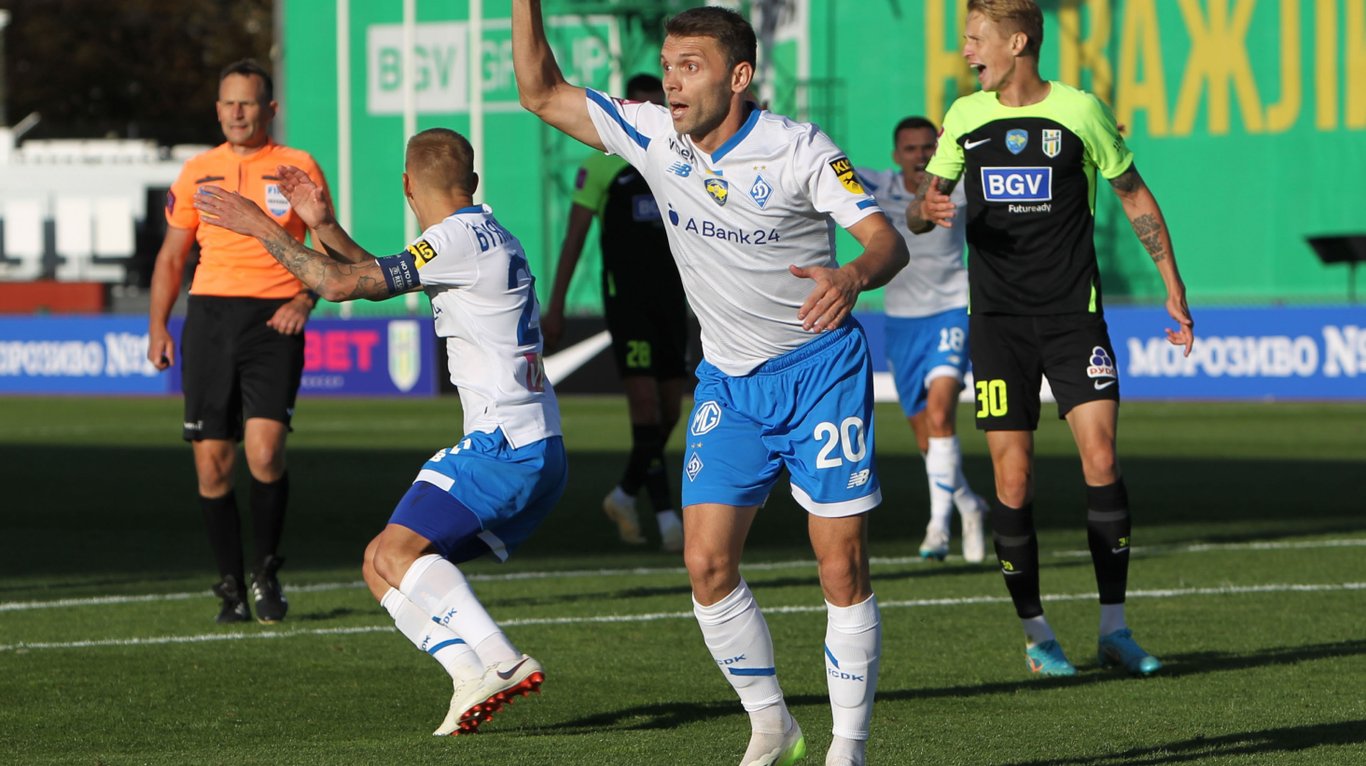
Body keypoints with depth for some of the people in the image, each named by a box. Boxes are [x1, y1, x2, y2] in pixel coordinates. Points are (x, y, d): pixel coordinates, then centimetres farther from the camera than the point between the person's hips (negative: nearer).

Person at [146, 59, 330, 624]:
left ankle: (266, 572, 2)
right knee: (212, 462, -1)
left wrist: (305, 300, -9)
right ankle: (231, 587, 10)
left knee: (264, 453, -17)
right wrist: (157, 327, 8)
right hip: (209, 317, 3)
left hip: (274, 321, -3)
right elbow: (171, 255, 18)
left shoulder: (297, 168, 5)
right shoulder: (197, 171, 12)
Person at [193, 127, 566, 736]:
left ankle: (501, 664, -30)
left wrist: (261, 227, -4)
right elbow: (379, 279, 32)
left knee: (398, 552, -20)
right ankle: (474, 676, -7)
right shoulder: (484, 236, 19)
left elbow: (341, 284, -13)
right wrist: (323, 226, 25)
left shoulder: (461, 240, -11)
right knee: (384, 563, 9)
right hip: (533, 453, 10)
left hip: (505, 445, -10)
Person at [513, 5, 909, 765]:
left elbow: (887, 238, -20)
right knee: (707, 562, -4)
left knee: (843, 567, -6)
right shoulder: (652, 136, -3)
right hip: (728, 382, 5)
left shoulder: (799, 151, -16)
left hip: (821, 373, -5)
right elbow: (543, 94, 2)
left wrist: (854, 275, -43)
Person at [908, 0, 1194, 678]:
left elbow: (1135, 197, 9)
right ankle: (1035, 633, 9)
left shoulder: (1080, 111, -2)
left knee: (1101, 457, -14)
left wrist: (1173, 287, 7)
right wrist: (925, 210, -10)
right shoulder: (965, 117, 6)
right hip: (997, 318, 2)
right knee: (1013, 482, -4)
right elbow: (919, 211, 15)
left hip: (1073, 313, -2)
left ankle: (1113, 626, -5)